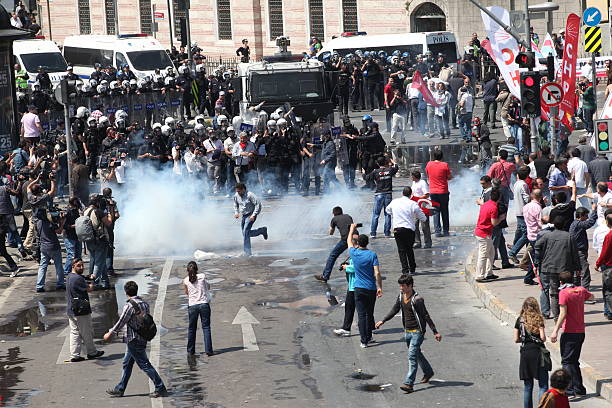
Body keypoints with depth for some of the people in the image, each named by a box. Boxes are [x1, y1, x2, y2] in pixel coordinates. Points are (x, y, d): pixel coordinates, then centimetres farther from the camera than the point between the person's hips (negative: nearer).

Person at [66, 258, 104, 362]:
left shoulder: (68, 277, 9)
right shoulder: (78, 278, -21)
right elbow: (89, 289, -11)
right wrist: (92, 281, 7)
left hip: (70, 310, 9)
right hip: (81, 311, -9)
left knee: (74, 332, 10)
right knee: (87, 333, 7)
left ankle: (74, 355, 9)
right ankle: (91, 352, 20)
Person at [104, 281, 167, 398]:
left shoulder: (130, 305, -18)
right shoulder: (144, 303, 6)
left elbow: (121, 322, -15)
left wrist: (110, 333, -1)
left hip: (133, 340, -9)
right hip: (142, 338, 9)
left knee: (144, 364, -3)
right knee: (127, 364, 16)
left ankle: (160, 388, -1)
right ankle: (120, 389, 22)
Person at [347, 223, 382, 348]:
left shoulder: (354, 253, -5)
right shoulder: (372, 255, -9)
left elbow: (349, 241, 17)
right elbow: (377, 273, -14)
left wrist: (352, 229, 31)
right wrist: (379, 287, -7)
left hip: (359, 288, 0)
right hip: (371, 288, 0)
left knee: (361, 314, -1)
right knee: (370, 314, 15)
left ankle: (364, 341, -6)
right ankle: (368, 337, 26)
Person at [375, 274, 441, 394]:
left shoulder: (417, 299, -18)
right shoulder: (401, 296, 4)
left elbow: (426, 316, -16)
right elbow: (394, 310, 13)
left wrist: (435, 332, -15)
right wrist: (383, 321, 5)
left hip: (417, 331, -8)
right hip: (407, 331, 8)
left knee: (412, 355, -15)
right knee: (417, 354, 22)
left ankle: (409, 383, -19)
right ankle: (428, 372, 43)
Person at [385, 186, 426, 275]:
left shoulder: (394, 202, 4)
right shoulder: (413, 204, -5)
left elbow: (387, 210, 26)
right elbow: (423, 218, 0)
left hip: (397, 229, 1)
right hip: (409, 229, -1)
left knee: (401, 250, 6)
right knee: (409, 249, 16)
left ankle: (405, 269, -2)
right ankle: (412, 269, 19)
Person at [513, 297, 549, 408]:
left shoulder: (519, 320, 5)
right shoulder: (538, 319, -3)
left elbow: (516, 339, 4)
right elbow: (542, 337, -10)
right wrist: (543, 339, 11)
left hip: (525, 352, 3)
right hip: (538, 352, -3)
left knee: (528, 386, 11)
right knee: (543, 385, 0)